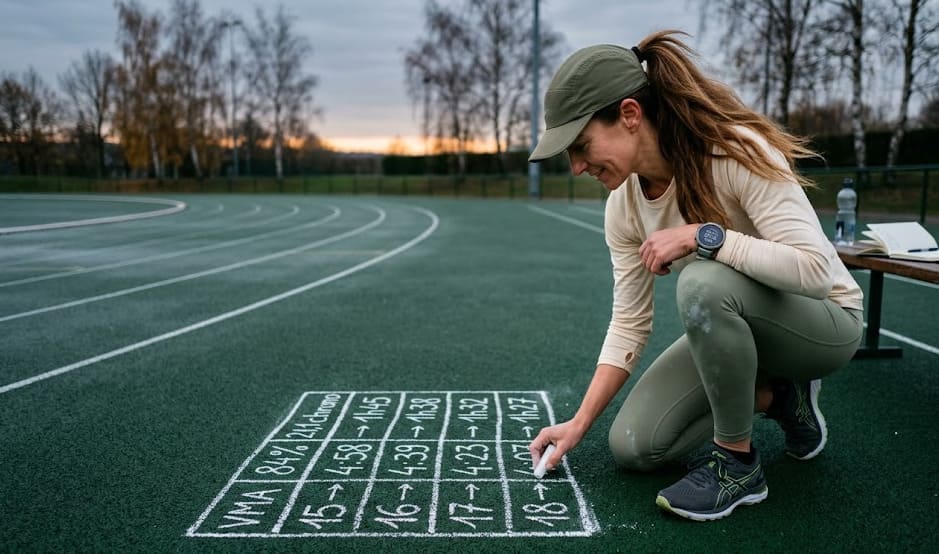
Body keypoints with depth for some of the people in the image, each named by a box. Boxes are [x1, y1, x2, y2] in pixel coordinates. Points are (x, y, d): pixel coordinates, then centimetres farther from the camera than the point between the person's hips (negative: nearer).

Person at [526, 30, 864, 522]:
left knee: (704, 282, -39)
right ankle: (776, 396, 13)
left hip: (823, 321, -6)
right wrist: (579, 422, -11)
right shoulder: (624, 203, -10)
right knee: (632, 447, -6)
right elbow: (629, 323, -7)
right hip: (731, 326, 6)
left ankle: (736, 465, -17)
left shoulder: (739, 152, -29)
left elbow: (814, 268, -34)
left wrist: (702, 235, -37)